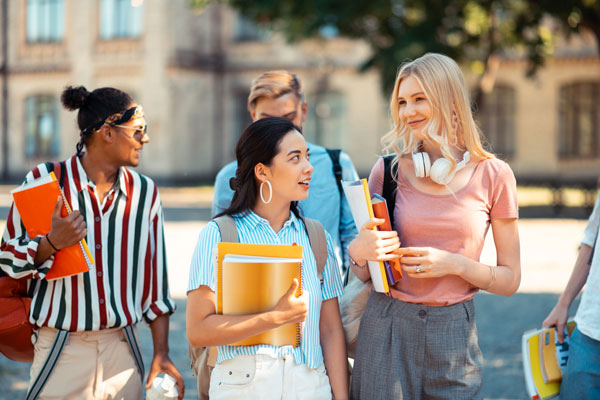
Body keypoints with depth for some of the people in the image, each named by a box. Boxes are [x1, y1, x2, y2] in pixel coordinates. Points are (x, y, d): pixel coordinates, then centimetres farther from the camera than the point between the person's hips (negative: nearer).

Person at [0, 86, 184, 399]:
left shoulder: (145, 192, 7)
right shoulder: (44, 181, -3)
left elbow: (155, 279, 9)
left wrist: (162, 353, 6)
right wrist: (52, 242, -18)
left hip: (123, 350, 3)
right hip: (61, 349, -3)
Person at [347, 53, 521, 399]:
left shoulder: (493, 175, -1)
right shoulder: (388, 170, 2)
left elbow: (510, 280, 2)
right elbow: (364, 274, 9)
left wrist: (455, 264, -14)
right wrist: (358, 252, -13)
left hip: (454, 335, -1)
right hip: (387, 329, 1)